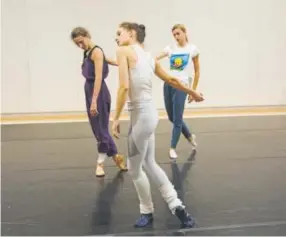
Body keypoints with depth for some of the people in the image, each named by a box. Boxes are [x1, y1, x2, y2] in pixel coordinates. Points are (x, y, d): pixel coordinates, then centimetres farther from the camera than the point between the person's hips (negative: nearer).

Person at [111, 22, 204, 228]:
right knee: (149, 164, 21)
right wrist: (193, 93, 37)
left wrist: (116, 118, -12)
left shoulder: (124, 51, -7)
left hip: (141, 115, -8)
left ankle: (147, 212, 29)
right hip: (150, 113, 8)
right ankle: (177, 207, 26)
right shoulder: (149, 57, 15)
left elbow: (124, 87, -17)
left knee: (134, 168, 11)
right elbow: (171, 80, 22)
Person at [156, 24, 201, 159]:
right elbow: (154, 59, -7)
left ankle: (172, 148, 11)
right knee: (172, 118, 13)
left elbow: (197, 72, 5)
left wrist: (193, 91, 2)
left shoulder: (192, 49, 1)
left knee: (177, 119, -3)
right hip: (168, 84, 4)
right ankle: (190, 136, 37)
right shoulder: (170, 48, 7)